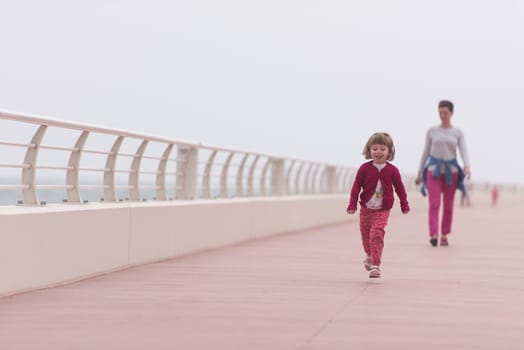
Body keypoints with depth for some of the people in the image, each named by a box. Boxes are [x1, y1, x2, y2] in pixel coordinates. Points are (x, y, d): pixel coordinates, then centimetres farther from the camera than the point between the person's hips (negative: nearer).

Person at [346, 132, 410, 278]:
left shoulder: (392, 170, -4)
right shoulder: (364, 168, -4)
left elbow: (399, 188, 7)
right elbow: (356, 186, -1)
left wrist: (404, 205, 13)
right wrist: (352, 204, -7)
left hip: (383, 210, -2)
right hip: (366, 208, 2)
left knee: (377, 234, -17)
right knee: (365, 234, 16)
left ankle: (375, 265, -15)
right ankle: (369, 256, 45)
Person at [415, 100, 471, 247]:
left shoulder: (458, 133, 5)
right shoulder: (431, 131, 6)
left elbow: (464, 152, -7)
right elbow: (426, 152, 10)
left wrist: (467, 167, -27)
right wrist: (419, 173, 8)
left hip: (450, 171, 1)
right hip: (434, 170, -1)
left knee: (448, 206, 5)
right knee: (434, 204, -16)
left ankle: (444, 236, 20)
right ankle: (433, 235, -27)